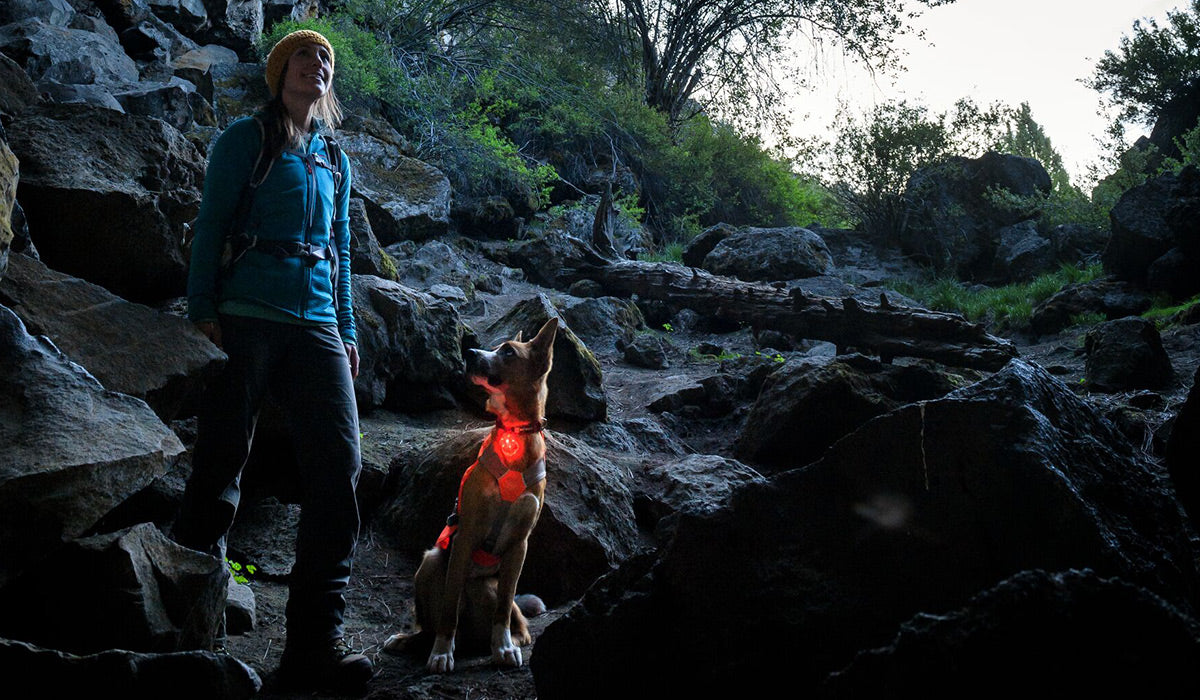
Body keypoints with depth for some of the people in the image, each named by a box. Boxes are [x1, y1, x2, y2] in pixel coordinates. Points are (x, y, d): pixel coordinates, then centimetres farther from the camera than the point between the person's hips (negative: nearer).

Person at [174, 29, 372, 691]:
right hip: (247, 315, -4)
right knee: (219, 463, -4)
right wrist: (202, 311, -9)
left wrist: (347, 331, 18)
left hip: (316, 326, 5)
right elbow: (210, 225, 1)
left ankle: (315, 641, -6)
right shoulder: (246, 138, 7)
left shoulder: (334, 159, 22)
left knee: (338, 466, -9)